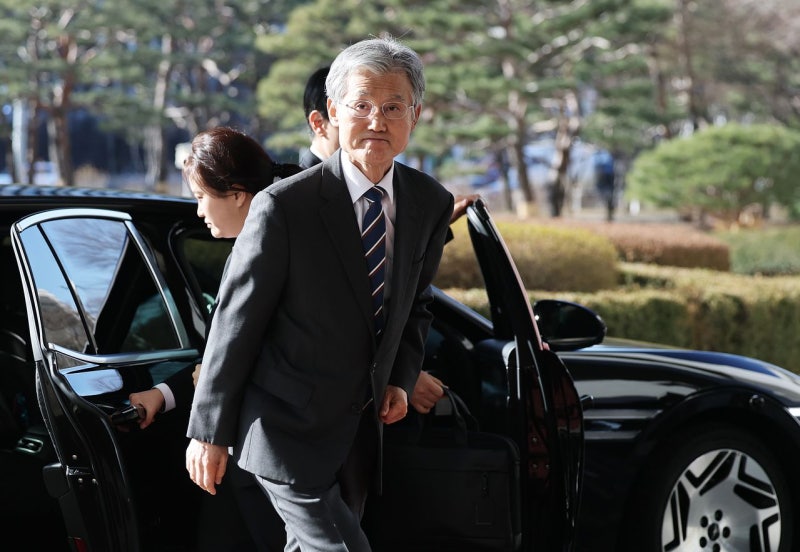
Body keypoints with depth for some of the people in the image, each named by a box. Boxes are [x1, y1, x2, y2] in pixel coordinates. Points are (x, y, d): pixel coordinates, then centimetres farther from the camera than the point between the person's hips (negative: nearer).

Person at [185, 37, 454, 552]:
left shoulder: (432, 204, -1)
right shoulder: (283, 207, -18)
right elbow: (235, 321, -12)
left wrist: (401, 379, 2)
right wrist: (210, 432, -8)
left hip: (362, 428, 6)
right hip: (289, 428, -6)